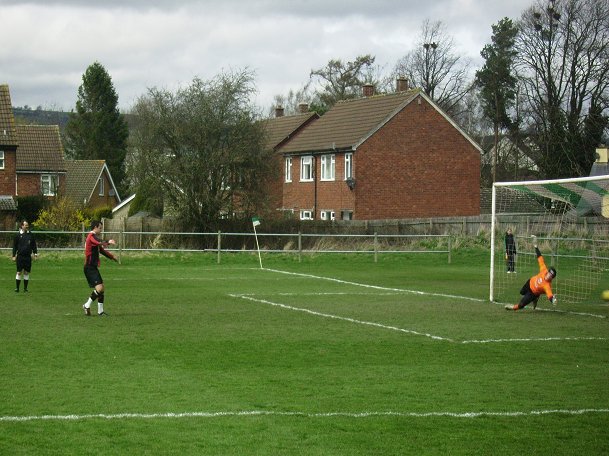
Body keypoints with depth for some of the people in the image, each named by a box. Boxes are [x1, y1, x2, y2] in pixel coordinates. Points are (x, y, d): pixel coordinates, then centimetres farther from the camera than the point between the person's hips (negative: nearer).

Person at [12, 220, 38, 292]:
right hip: (20, 256, -2)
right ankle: (17, 288, 5)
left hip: (28, 256, 2)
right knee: (19, 272, -3)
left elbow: (34, 245, 14)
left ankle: (25, 288, 11)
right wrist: (14, 255, 0)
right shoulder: (18, 235, 1)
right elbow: (14, 246, 5)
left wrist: (35, 253, 4)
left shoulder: (31, 235, 7)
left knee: (26, 272, 4)